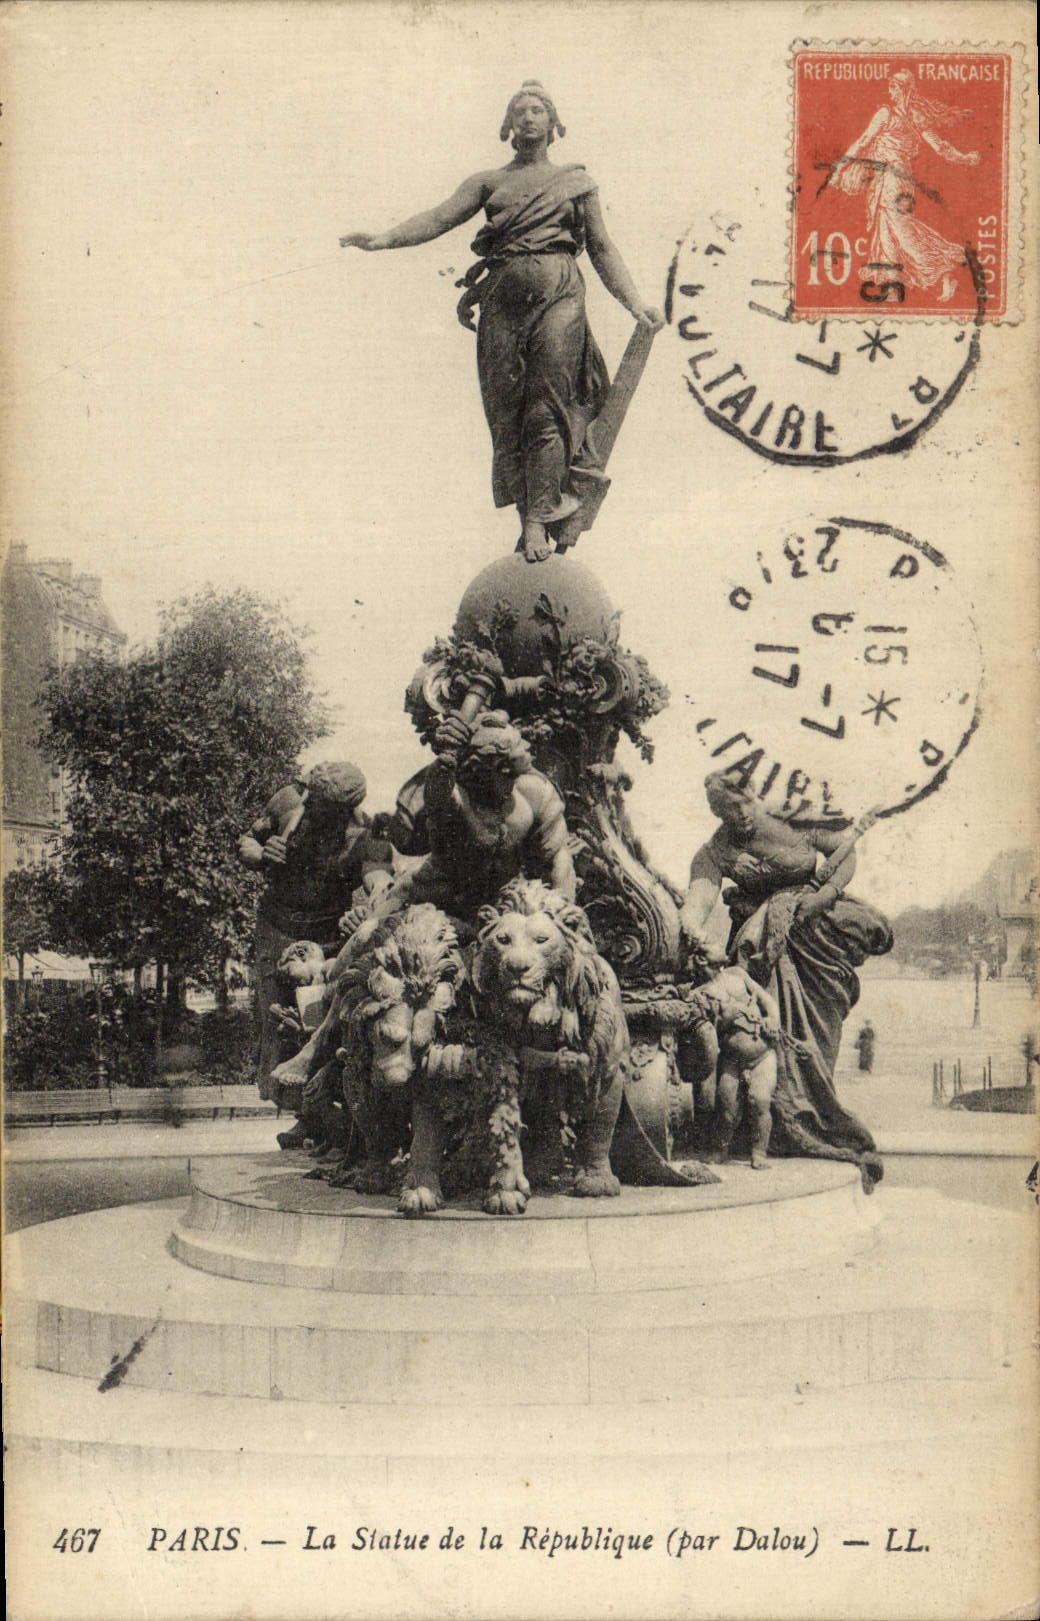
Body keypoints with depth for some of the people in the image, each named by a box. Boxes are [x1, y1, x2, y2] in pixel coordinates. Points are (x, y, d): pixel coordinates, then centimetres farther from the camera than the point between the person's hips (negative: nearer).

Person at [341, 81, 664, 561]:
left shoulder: (576, 182, 17)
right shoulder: (489, 181, 17)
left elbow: (602, 247, 17)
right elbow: (441, 217, 5)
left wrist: (633, 301, 6)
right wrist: (383, 238, -10)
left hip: (559, 295, -2)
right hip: (505, 296, 2)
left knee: (548, 408, -13)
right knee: (508, 410, -3)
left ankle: (538, 519, -15)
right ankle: (536, 507, 5)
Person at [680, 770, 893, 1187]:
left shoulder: (795, 822, -4)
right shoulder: (715, 852, -6)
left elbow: (847, 852, 4)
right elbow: (697, 899, -20)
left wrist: (826, 895, -12)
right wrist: (694, 931, -43)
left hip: (815, 925, 1)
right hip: (766, 939, -1)